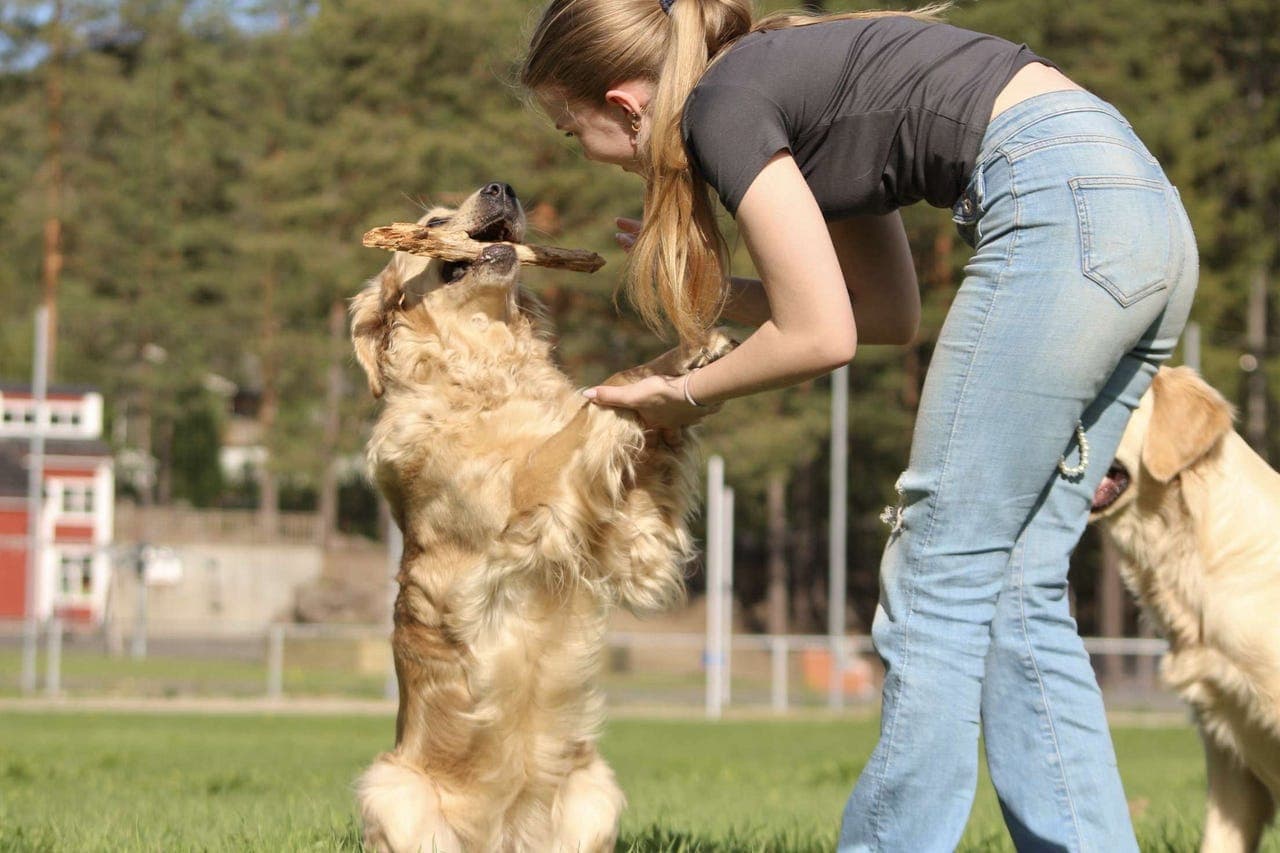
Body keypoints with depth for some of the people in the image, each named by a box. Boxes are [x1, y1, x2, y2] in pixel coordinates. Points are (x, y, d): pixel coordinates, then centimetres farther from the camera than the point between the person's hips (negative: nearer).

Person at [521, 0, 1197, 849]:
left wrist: (689, 393, 12)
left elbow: (820, 336, -5)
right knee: (1014, 592, 9)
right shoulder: (792, 81, 24)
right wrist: (706, 291, 24)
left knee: (938, 586, -2)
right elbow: (890, 311, 26)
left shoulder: (722, 104, -2)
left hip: (1063, 209, -9)